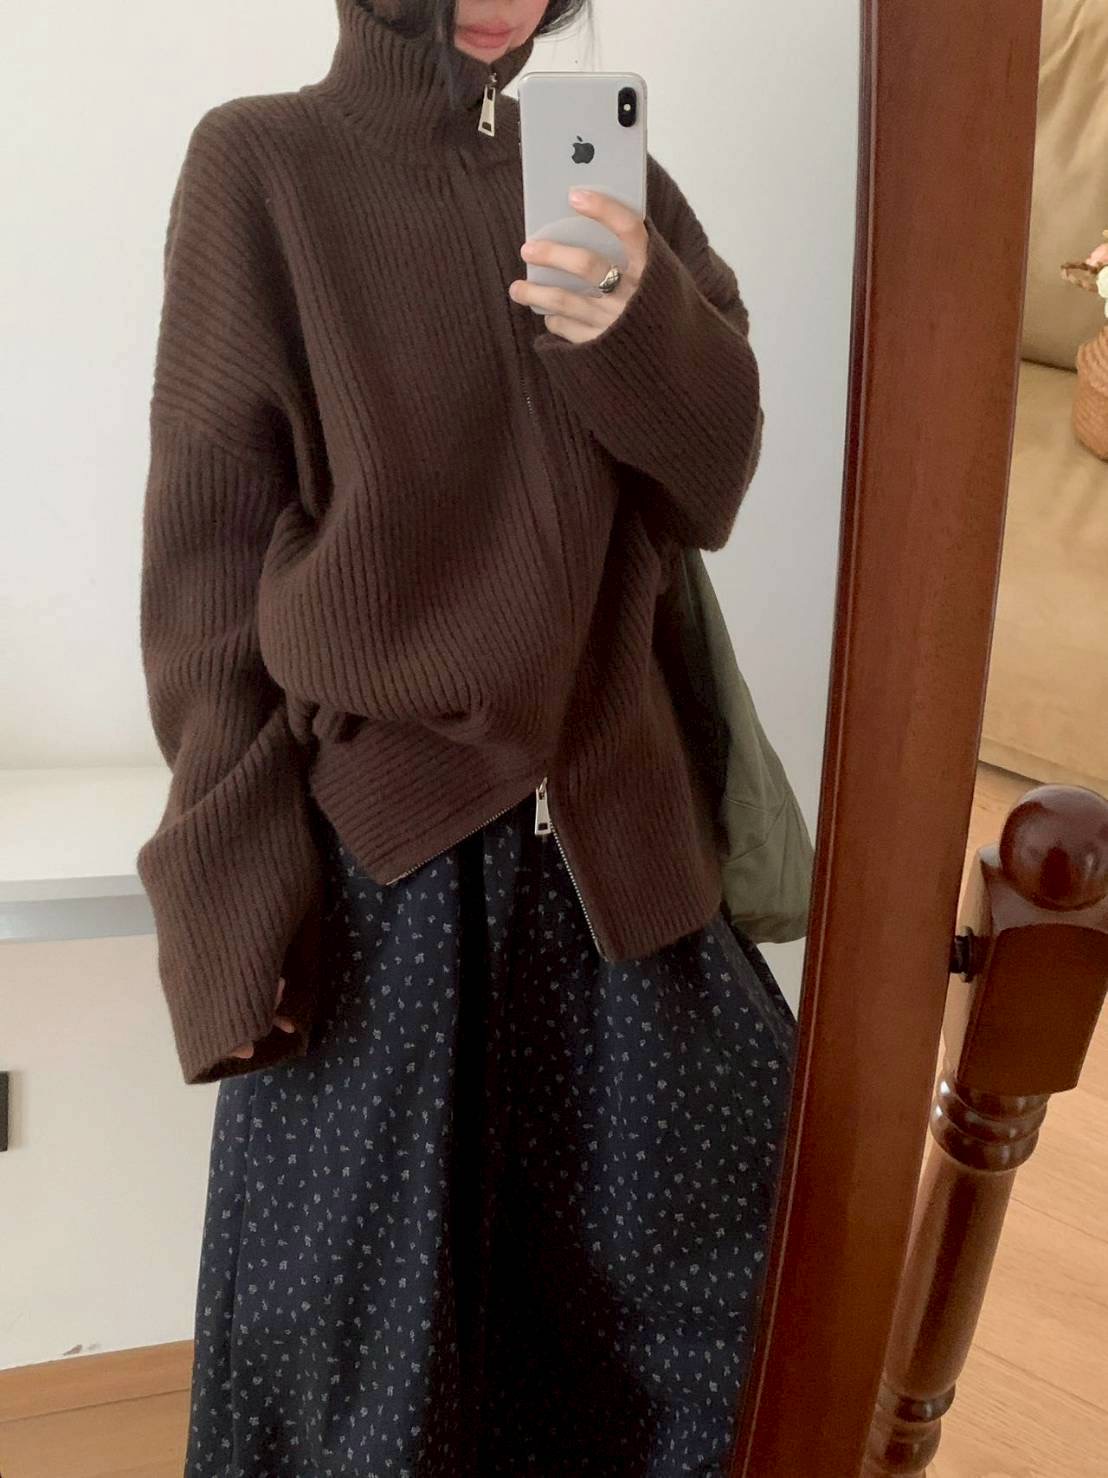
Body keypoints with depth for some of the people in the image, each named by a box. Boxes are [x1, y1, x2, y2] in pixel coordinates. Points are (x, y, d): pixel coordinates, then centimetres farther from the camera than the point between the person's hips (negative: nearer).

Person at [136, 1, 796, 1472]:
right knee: (360, 1288, 6)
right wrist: (234, 894, -12)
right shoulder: (262, 167, -3)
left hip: (596, 810, 5)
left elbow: (712, 476, 2)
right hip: (373, 833, -4)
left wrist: (637, 323, -20)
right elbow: (208, 549, -7)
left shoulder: (603, 177, 10)